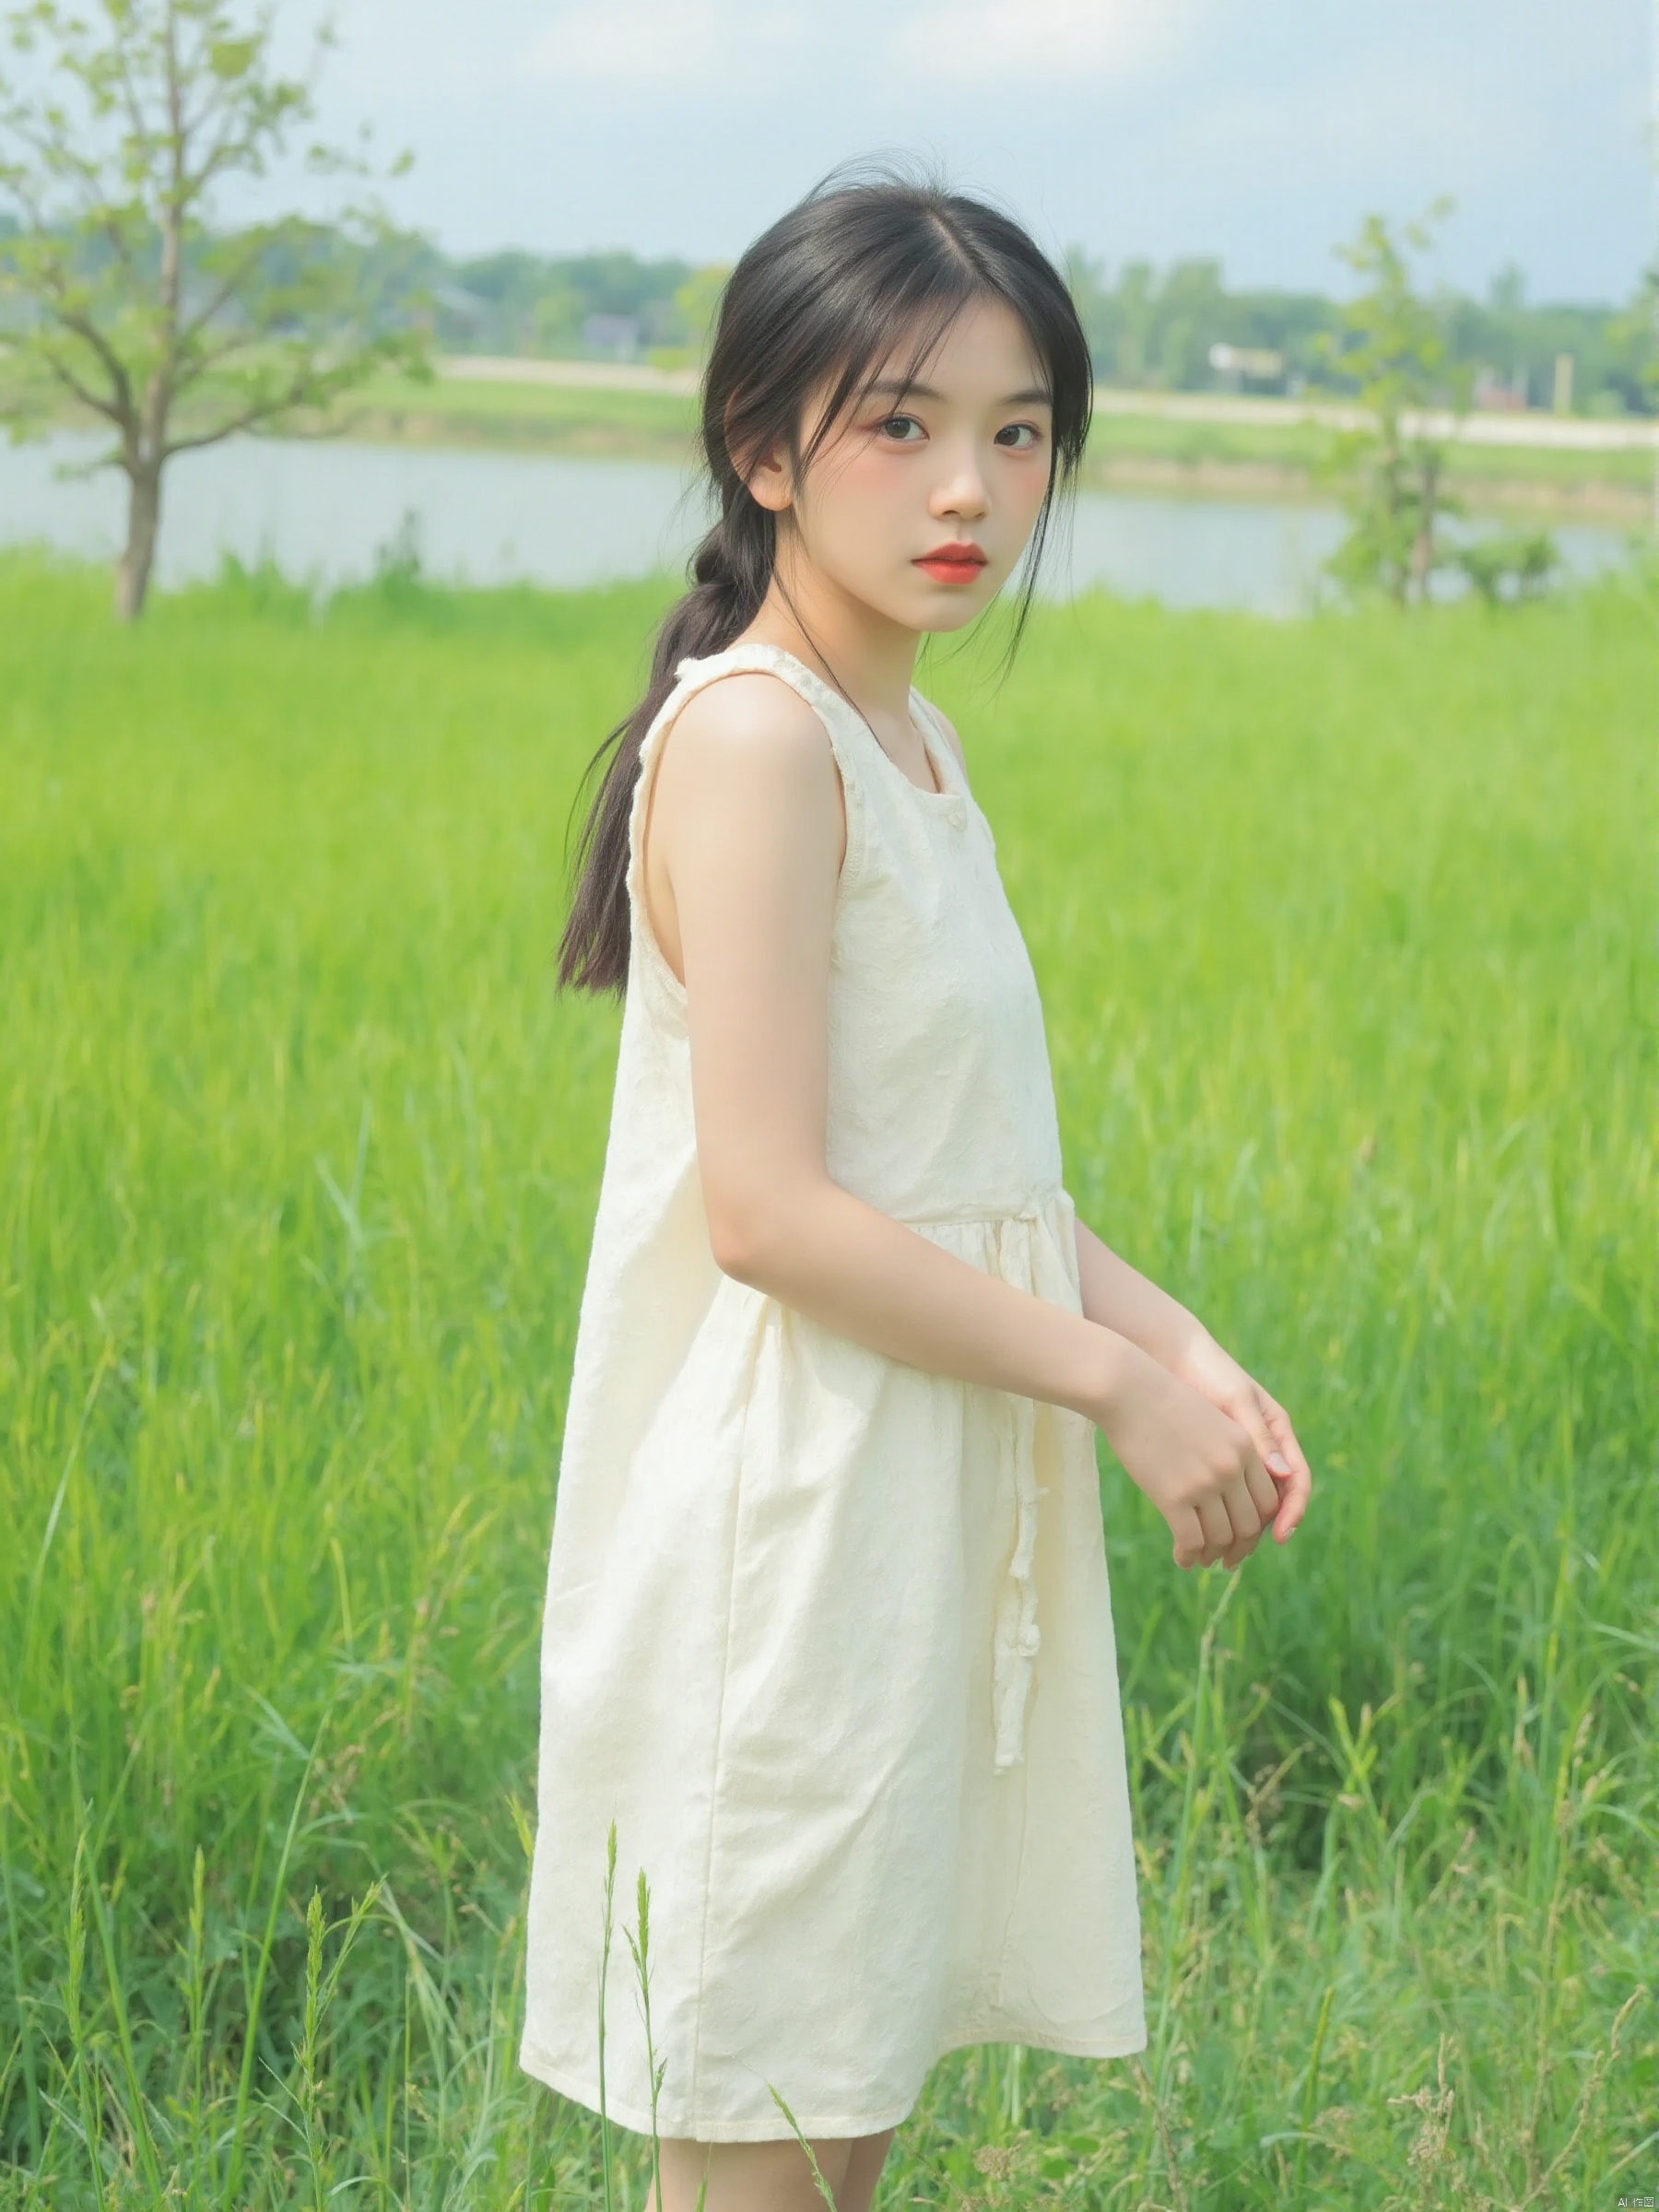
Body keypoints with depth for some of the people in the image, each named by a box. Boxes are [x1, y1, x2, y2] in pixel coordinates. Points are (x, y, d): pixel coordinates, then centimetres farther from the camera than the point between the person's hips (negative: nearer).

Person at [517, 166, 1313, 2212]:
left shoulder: (909, 744, 12)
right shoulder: (753, 733, -16)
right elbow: (770, 1210, -21)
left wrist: (1179, 1346, 3)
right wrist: (1115, 1375, -15)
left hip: (928, 1512, 9)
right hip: (781, 1525, -9)